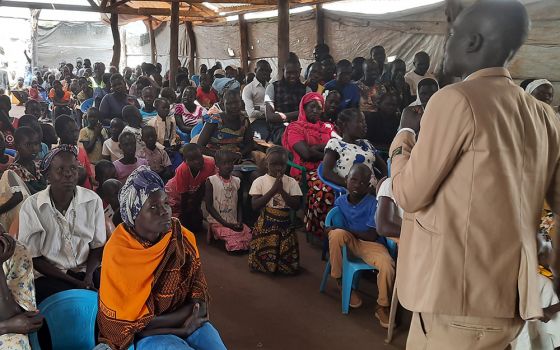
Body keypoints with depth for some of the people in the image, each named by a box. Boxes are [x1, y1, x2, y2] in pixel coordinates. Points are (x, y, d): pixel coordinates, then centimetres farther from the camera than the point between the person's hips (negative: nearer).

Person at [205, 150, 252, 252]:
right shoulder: (211, 181, -4)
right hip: (218, 222, -4)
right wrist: (225, 223, -13)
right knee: (235, 243, -25)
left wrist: (240, 222, -6)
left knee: (250, 236, -20)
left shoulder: (237, 181, 9)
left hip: (234, 222, 4)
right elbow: (209, 206, -6)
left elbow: (239, 204, 12)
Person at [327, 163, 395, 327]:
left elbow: (372, 236, -14)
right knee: (337, 234, -33)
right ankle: (340, 280, -10)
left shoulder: (373, 203, -10)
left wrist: (345, 231, -17)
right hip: (348, 243, 2)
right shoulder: (340, 201, 1)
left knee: (388, 265, -33)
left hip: (370, 244, -2)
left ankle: (382, 307, -5)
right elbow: (332, 226, 12)